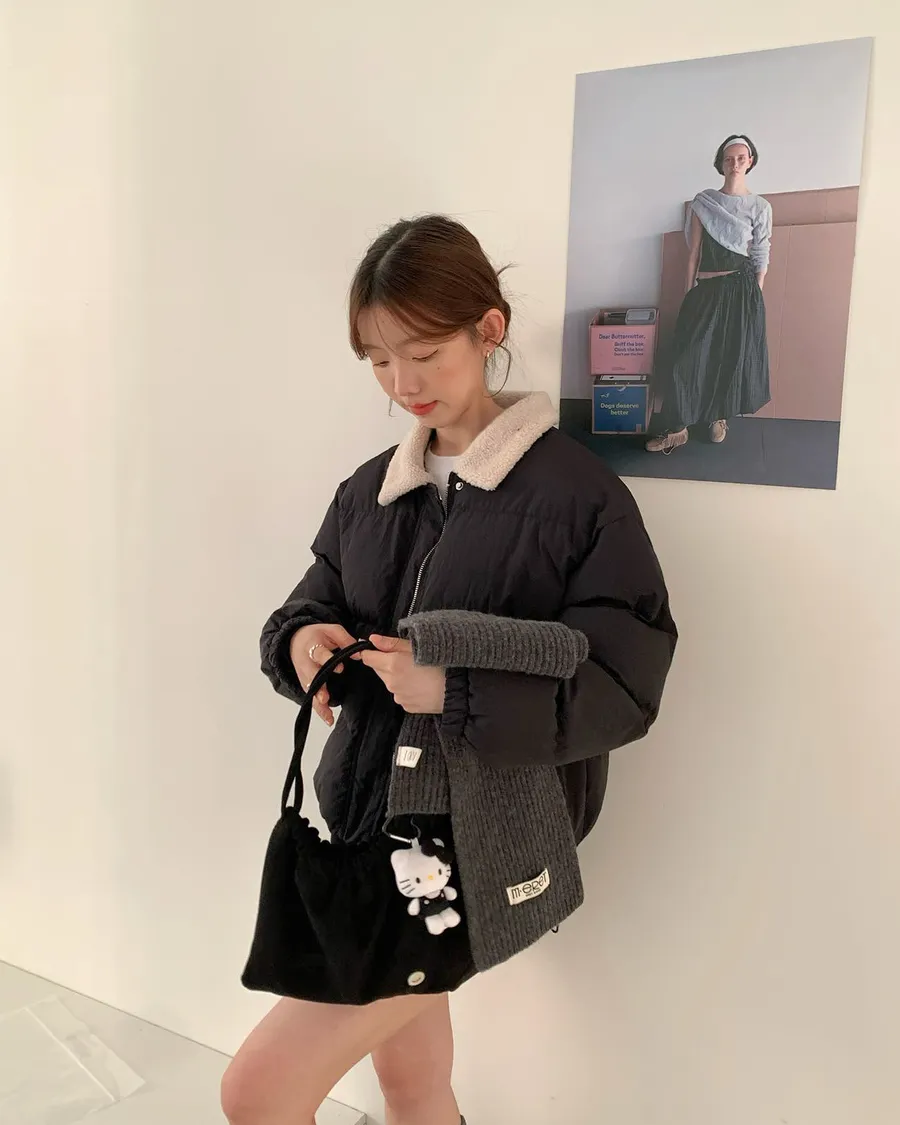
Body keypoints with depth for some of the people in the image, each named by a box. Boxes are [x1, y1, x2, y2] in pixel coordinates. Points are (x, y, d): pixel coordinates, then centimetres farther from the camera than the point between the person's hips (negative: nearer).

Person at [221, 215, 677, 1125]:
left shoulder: (574, 493, -14)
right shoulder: (371, 490, 6)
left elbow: (623, 691, -16)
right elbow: (308, 609, 11)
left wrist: (454, 693, -27)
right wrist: (302, 641, -13)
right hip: (364, 813, 6)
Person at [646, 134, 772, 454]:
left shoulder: (760, 207, 3)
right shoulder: (703, 201, 5)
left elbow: (761, 258, 4)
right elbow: (694, 252, 6)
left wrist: (755, 298, 0)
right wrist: (689, 293, 3)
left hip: (740, 289, 0)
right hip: (706, 290, 0)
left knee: (733, 356, 6)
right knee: (690, 356, -6)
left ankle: (719, 418, 25)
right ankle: (677, 429, -3)